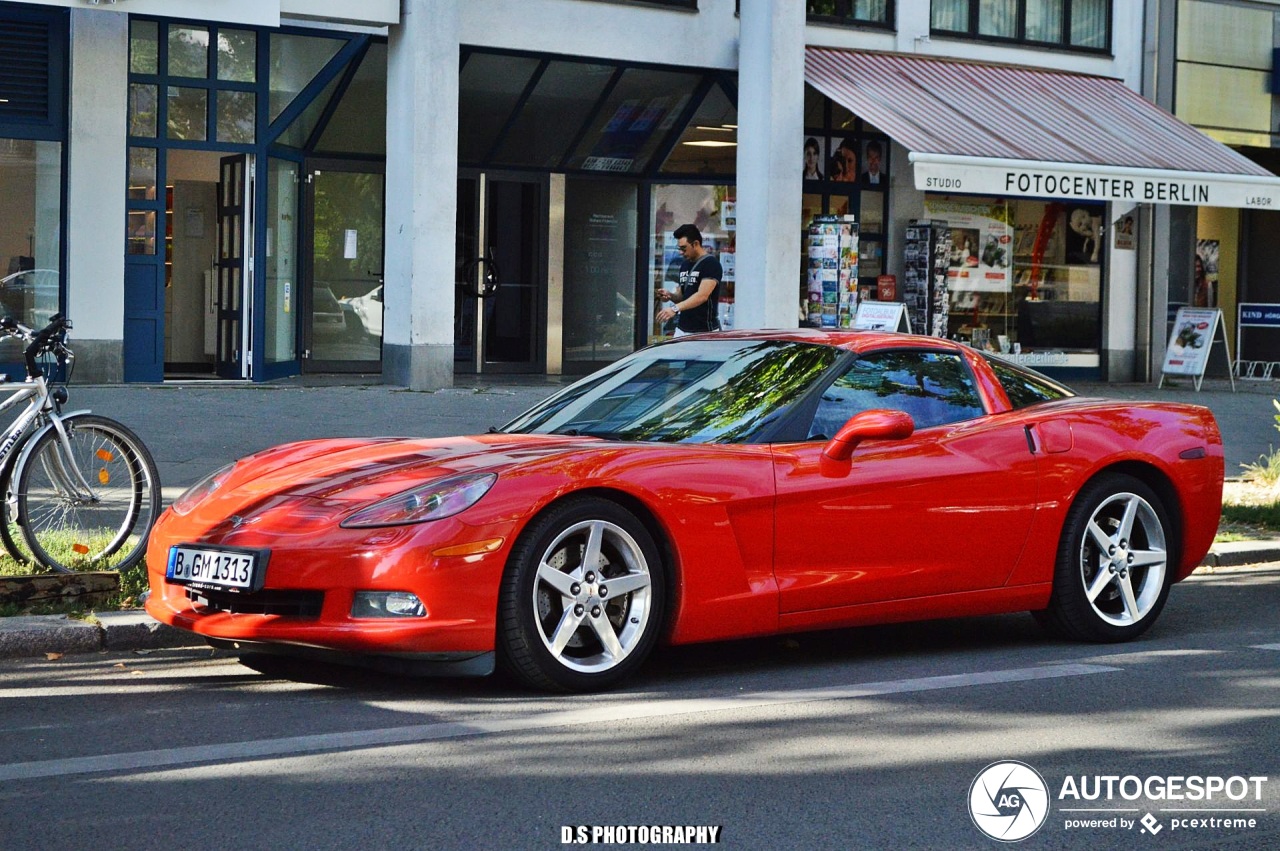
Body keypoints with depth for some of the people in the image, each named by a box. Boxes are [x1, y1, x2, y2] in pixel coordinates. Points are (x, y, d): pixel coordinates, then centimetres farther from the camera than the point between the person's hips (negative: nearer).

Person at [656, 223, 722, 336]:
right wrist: (670, 296, -1)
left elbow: (702, 296, -23)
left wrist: (675, 308, -33)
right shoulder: (684, 264, 15)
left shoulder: (711, 264, -11)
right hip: (682, 330, 7)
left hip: (704, 331, -7)